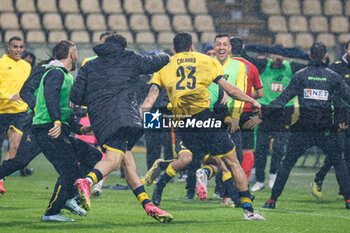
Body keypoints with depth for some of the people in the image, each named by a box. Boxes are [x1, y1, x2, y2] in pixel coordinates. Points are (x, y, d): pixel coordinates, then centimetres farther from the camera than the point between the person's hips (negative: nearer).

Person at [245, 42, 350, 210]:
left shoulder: (300, 75, 1)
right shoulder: (333, 77, 2)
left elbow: (283, 98, -1)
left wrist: (263, 116, 3)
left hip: (303, 128, 0)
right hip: (326, 129, 0)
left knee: (287, 163, 8)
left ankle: (273, 199, 5)